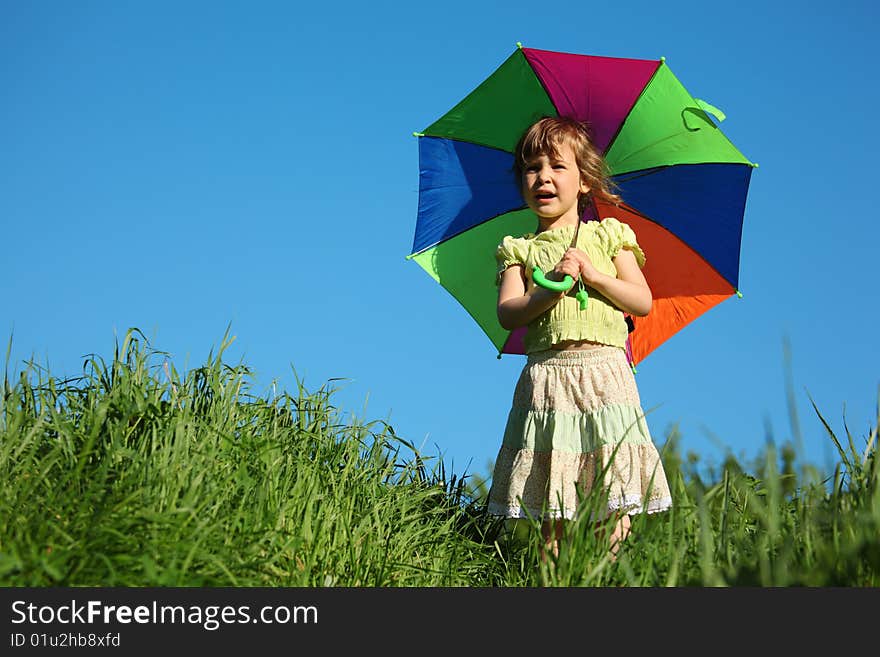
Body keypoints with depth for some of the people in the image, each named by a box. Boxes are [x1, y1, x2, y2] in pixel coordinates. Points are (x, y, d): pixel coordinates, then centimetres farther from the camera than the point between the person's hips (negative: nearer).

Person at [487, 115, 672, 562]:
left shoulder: (609, 237, 12)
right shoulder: (519, 249, 11)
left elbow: (642, 302, 4)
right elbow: (507, 314, -2)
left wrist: (593, 274, -7)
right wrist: (552, 287, -15)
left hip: (604, 373, 0)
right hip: (547, 377, 0)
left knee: (613, 505, -4)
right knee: (552, 509, -1)